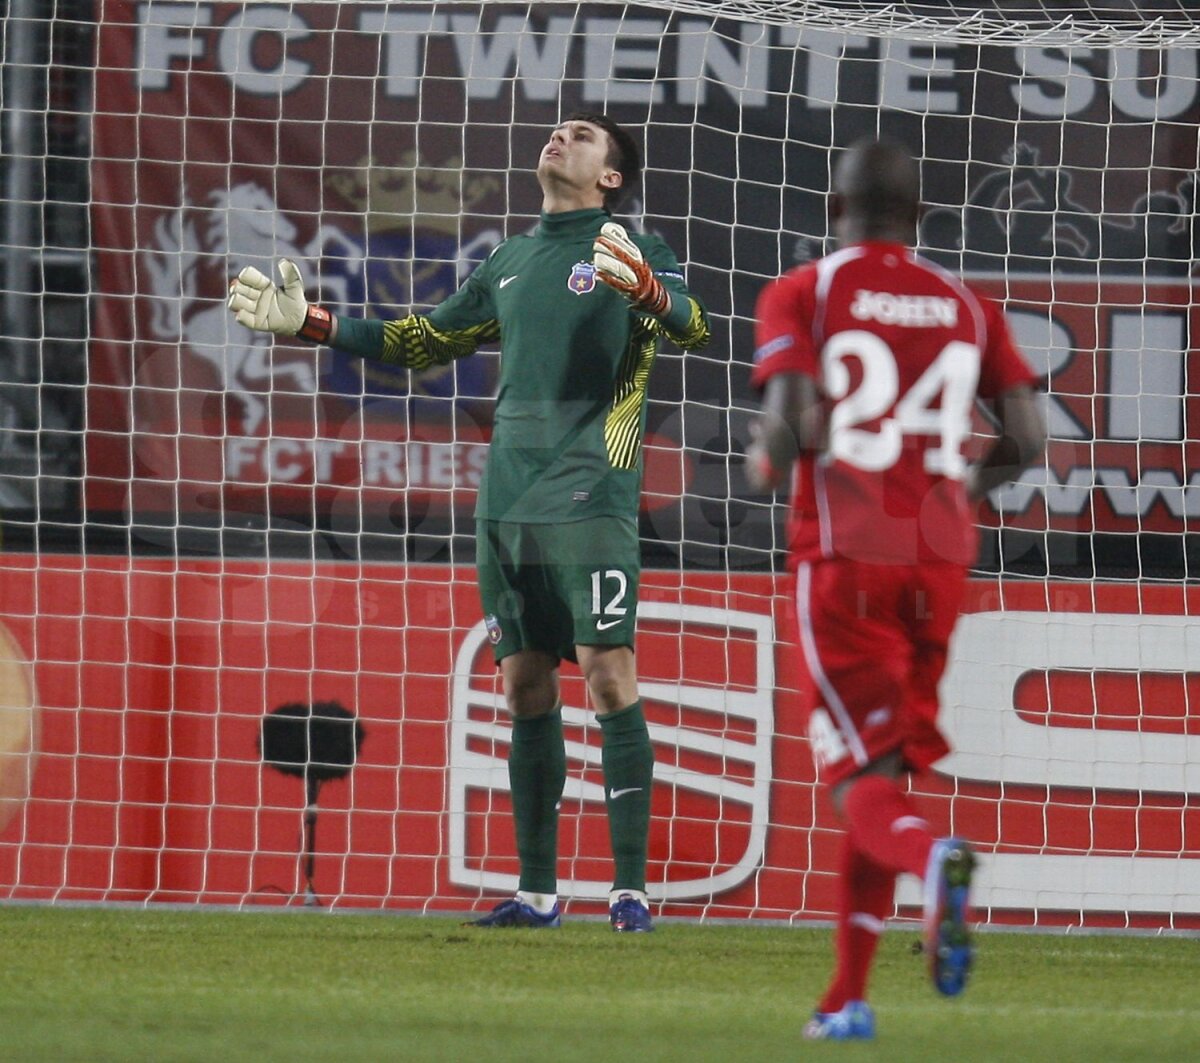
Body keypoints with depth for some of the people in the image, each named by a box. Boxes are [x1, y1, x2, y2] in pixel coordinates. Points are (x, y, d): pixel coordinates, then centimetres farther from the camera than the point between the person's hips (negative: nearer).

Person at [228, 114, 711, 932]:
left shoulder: (634, 251, 2)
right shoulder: (509, 264, 20)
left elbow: (694, 330, -15)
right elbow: (422, 343, 30)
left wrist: (644, 287, -35)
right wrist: (306, 322, 25)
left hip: (590, 498, -6)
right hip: (506, 506, 6)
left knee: (609, 677, -11)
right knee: (526, 688, 5)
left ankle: (630, 888, -11)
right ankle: (538, 891, 10)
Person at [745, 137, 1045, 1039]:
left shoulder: (800, 295, 1)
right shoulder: (967, 306, 11)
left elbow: (793, 421, -13)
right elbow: (1027, 437, 4)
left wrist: (765, 461, 9)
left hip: (844, 556, -3)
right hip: (939, 559, 4)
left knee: (862, 781, -4)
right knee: (889, 766, 15)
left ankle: (935, 859, -40)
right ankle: (848, 998, 13)